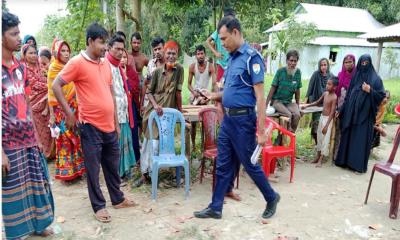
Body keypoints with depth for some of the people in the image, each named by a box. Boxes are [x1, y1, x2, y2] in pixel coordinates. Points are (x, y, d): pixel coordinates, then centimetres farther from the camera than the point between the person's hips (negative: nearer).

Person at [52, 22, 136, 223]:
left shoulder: (105, 63, 10)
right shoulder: (77, 62, -10)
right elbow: (56, 86, -8)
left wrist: (116, 122, 14)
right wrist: (68, 113, -9)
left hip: (109, 126, 6)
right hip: (91, 127, -6)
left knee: (112, 166, 17)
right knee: (93, 169, 8)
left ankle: (118, 199, 33)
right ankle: (99, 206, 23)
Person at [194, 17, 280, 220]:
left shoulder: (251, 57, -14)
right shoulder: (232, 58, 12)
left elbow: (259, 96, -18)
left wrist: (262, 131, -21)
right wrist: (215, 95, 6)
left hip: (243, 119, -8)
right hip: (228, 118, 8)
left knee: (250, 165, 7)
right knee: (223, 166, 12)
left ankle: (272, 198, 31)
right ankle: (215, 208, 23)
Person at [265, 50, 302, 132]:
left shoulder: (298, 72, 1)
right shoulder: (280, 71, -9)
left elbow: (297, 90, 9)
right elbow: (273, 88, -7)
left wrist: (298, 104, 13)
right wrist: (266, 104, -8)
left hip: (289, 102, 3)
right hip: (277, 100, -3)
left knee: (297, 115, -24)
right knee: (289, 115, -28)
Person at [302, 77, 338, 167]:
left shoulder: (334, 97, -18)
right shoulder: (325, 93, 3)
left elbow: (332, 112, -21)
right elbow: (318, 102, 20)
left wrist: (326, 125, -24)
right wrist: (307, 106, 13)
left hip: (328, 119, -8)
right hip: (322, 117, 8)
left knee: (325, 139, -3)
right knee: (319, 137, 13)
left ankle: (320, 160, 1)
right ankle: (318, 157, 24)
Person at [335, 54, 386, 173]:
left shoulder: (375, 78, -2)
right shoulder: (355, 76, 10)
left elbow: (382, 96, -4)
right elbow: (348, 95, 10)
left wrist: (370, 91, -19)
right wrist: (341, 110, 6)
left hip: (365, 114, -4)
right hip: (351, 112, 4)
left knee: (362, 139, -1)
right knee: (348, 136, 9)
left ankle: (359, 164, 8)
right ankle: (345, 160, 20)